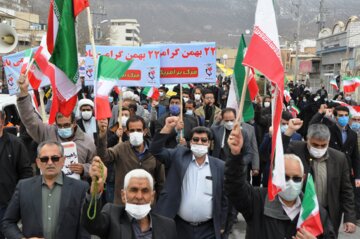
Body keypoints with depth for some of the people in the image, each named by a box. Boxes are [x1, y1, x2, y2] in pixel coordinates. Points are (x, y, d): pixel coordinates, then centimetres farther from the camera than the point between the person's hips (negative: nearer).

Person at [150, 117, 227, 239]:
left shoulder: (219, 166, 0)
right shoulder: (179, 155, 1)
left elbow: (224, 199, 4)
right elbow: (156, 150, -9)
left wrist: (221, 225, 4)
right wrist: (168, 127, -19)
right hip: (179, 226, 0)